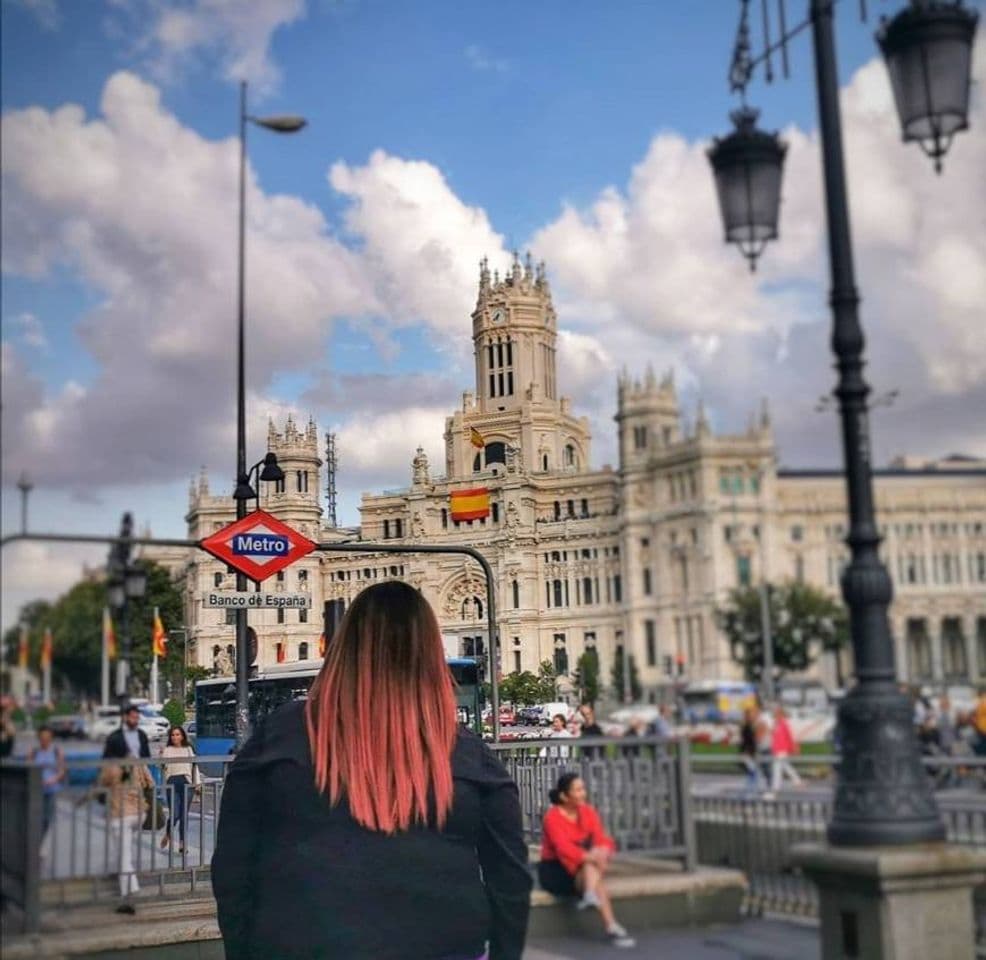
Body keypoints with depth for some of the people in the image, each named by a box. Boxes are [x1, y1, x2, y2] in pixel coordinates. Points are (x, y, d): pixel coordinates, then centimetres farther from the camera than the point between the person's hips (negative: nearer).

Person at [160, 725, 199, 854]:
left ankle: (182, 843, 9)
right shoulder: (167, 750, 8)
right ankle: (167, 835, 18)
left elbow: (195, 766, 14)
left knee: (184, 814, 1)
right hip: (172, 782, -2)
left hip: (186, 782, 2)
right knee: (175, 813, -10)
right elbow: (163, 767, 2)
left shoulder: (188, 749, 13)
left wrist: (197, 783, 10)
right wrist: (161, 758, -16)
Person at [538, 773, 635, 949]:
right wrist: (590, 857, -42)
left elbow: (602, 839, -9)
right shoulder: (553, 816, -15)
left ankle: (590, 895, -47)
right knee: (593, 872, -30)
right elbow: (563, 847, -28)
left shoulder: (589, 812, 1)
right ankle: (612, 928, -40)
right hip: (555, 871, -5)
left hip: (582, 869, 6)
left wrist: (602, 852, -33)